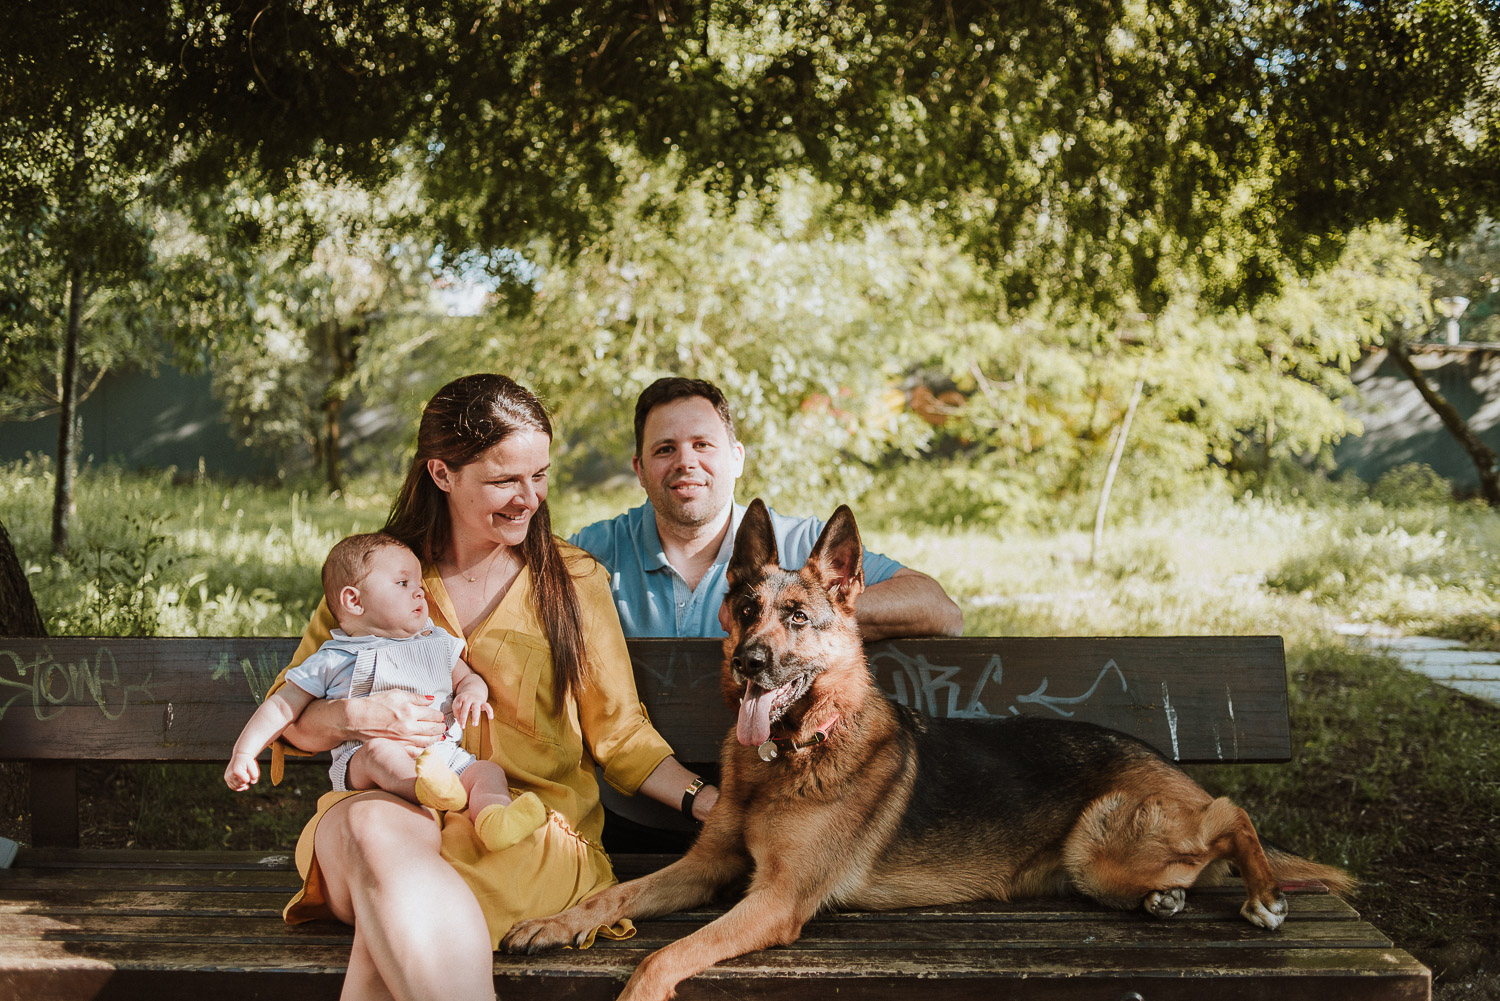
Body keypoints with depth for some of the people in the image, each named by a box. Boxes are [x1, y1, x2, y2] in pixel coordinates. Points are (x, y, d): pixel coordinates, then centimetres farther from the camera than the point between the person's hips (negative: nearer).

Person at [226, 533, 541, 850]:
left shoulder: (437, 643, 22)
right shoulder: (333, 662, 9)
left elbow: (467, 677, 27)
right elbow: (282, 706, 11)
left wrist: (472, 694, 2)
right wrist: (243, 753, 0)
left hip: (445, 757, 4)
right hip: (361, 765, -3)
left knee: (487, 771, -23)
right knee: (377, 750, -36)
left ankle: (495, 819, -54)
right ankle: (443, 792, -60)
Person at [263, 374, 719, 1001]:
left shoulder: (574, 579, 11)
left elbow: (618, 734, 11)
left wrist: (706, 801, -5)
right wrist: (356, 717, -11)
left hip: (532, 827, -2)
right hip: (390, 801, 2)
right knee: (375, 824, -36)